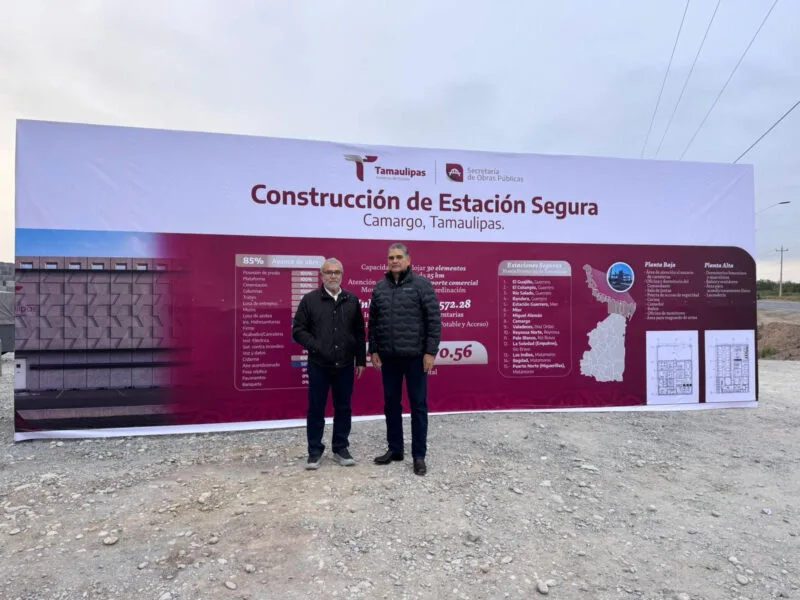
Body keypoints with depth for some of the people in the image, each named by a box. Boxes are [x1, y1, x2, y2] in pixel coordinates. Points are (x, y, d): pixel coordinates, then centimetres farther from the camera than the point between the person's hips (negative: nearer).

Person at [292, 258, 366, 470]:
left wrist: (360, 360, 6)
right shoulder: (310, 300, -1)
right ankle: (315, 451, 20)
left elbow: (360, 333, 8)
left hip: (345, 365, 2)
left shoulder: (352, 301, 6)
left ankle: (341, 448, 25)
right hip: (319, 365, -2)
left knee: (343, 408, 11)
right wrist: (316, 347, -14)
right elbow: (298, 330, -2)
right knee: (316, 409, 6)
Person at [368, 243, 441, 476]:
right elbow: (373, 321, 12)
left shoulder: (421, 284, -5)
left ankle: (419, 455, 16)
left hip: (415, 356, -4)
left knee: (418, 405, 4)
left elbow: (434, 320, -8)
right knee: (391, 403, 13)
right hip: (388, 357, 5)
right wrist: (373, 350, 7)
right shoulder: (380, 287, 8)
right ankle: (394, 449, 29)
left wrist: (430, 352, -13)